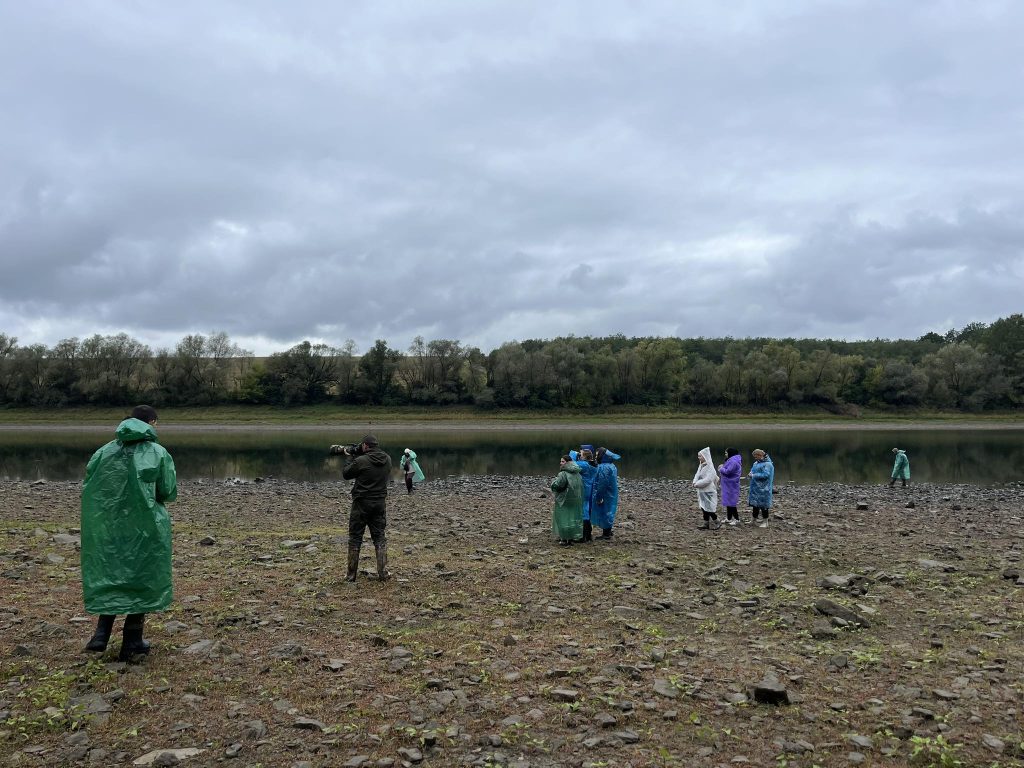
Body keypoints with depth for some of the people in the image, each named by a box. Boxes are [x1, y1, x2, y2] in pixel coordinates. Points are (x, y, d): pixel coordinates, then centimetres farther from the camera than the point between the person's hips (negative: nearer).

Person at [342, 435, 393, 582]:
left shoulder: (360, 461, -18)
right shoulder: (387, 459, -1)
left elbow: (345, 474, -3)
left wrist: (349, 457, 11)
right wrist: (358, 455, 13)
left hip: (361, 503, -4)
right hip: (380, 503, 4)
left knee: (355, 539, 7)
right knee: (380, 538, 12)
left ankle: (351, 574, 11)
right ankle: (383, 573, 9)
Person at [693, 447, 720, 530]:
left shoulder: (709, 467, -16)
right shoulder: (701, 465, 9)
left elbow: (708, 479, -24)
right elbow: (697, 475, 12)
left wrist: (697, 484, -20)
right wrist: (695, 482, -9)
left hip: (708, 491, -8)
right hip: (702, 491, 8)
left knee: (708, 508, -4)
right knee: (704, 508, 11)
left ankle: (717, 523, 11)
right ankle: (706, 524, 19)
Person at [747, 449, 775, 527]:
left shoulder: (767, 464, -15)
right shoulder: (756, 463, 11)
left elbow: (765, 475, -23)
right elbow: (754, 470, 24)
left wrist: (754, 476, -20)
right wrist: (751, 474, 1)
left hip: (763, 488, -8)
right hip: (755, 487, 8)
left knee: (763, 504, -1)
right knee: (755, 504, 12)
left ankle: (765, 522, 8)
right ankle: (755, 520, 22)